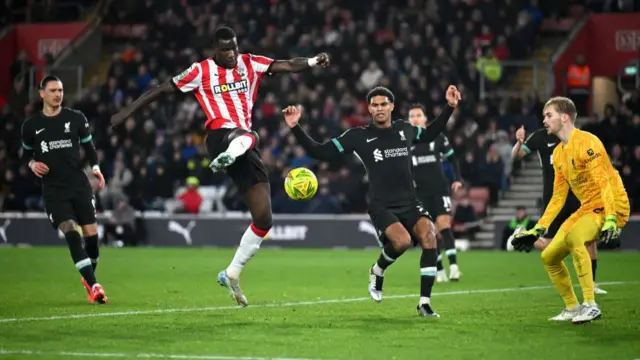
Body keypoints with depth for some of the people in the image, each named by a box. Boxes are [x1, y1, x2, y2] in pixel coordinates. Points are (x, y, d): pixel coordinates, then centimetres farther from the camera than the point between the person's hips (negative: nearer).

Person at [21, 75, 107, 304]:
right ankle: (93, 286, -20)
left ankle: (88, 279, 23)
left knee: (91, 234, -2)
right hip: (53, 190, -1)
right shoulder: (31, 126, 3)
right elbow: (26, 154, 16)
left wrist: (95, 168, -6)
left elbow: (88, 147, 11)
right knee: (71, 234, -17)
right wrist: (32, 164, -7)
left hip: (79, 185, 1)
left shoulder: (76, 119, 3)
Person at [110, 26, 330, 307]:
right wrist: (126, 113, 8)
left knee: (263, 219, 1)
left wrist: (313, 61, -21)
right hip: (221, 136, -5)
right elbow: (161, 89, 8)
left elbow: (288, 65, -1)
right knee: (246, 136, -44)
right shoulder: (201, 71, 4)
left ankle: (232, 273, 14)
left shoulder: (250, 64, 12)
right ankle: (225, 158, -78)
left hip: (245, 143, 5)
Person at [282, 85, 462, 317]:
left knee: (428, 236, -24)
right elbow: (320, 152, 0)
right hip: (381, 206, -4)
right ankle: (378, 270, 5)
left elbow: (430, 134, 33)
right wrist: (295, 128, -10)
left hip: (410, 202, 4)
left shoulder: (405, 130, 11)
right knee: (402, 240, -32)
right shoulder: (359, 136, 0)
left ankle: (424, 303, -14)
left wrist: (450, 107, 27)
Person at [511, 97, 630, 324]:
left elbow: (604, 183, -25)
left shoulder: (586, 143, -17)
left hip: (612, 205, -9)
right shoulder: (558, 154, 11)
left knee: (573, 237, -34)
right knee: (549, 256, 5)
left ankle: (590, 305, -28)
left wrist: (610, 221, -35)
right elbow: (558, 197, 17)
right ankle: (572, 308, 20)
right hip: (588, 208, 9)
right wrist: (538, 230, 15)